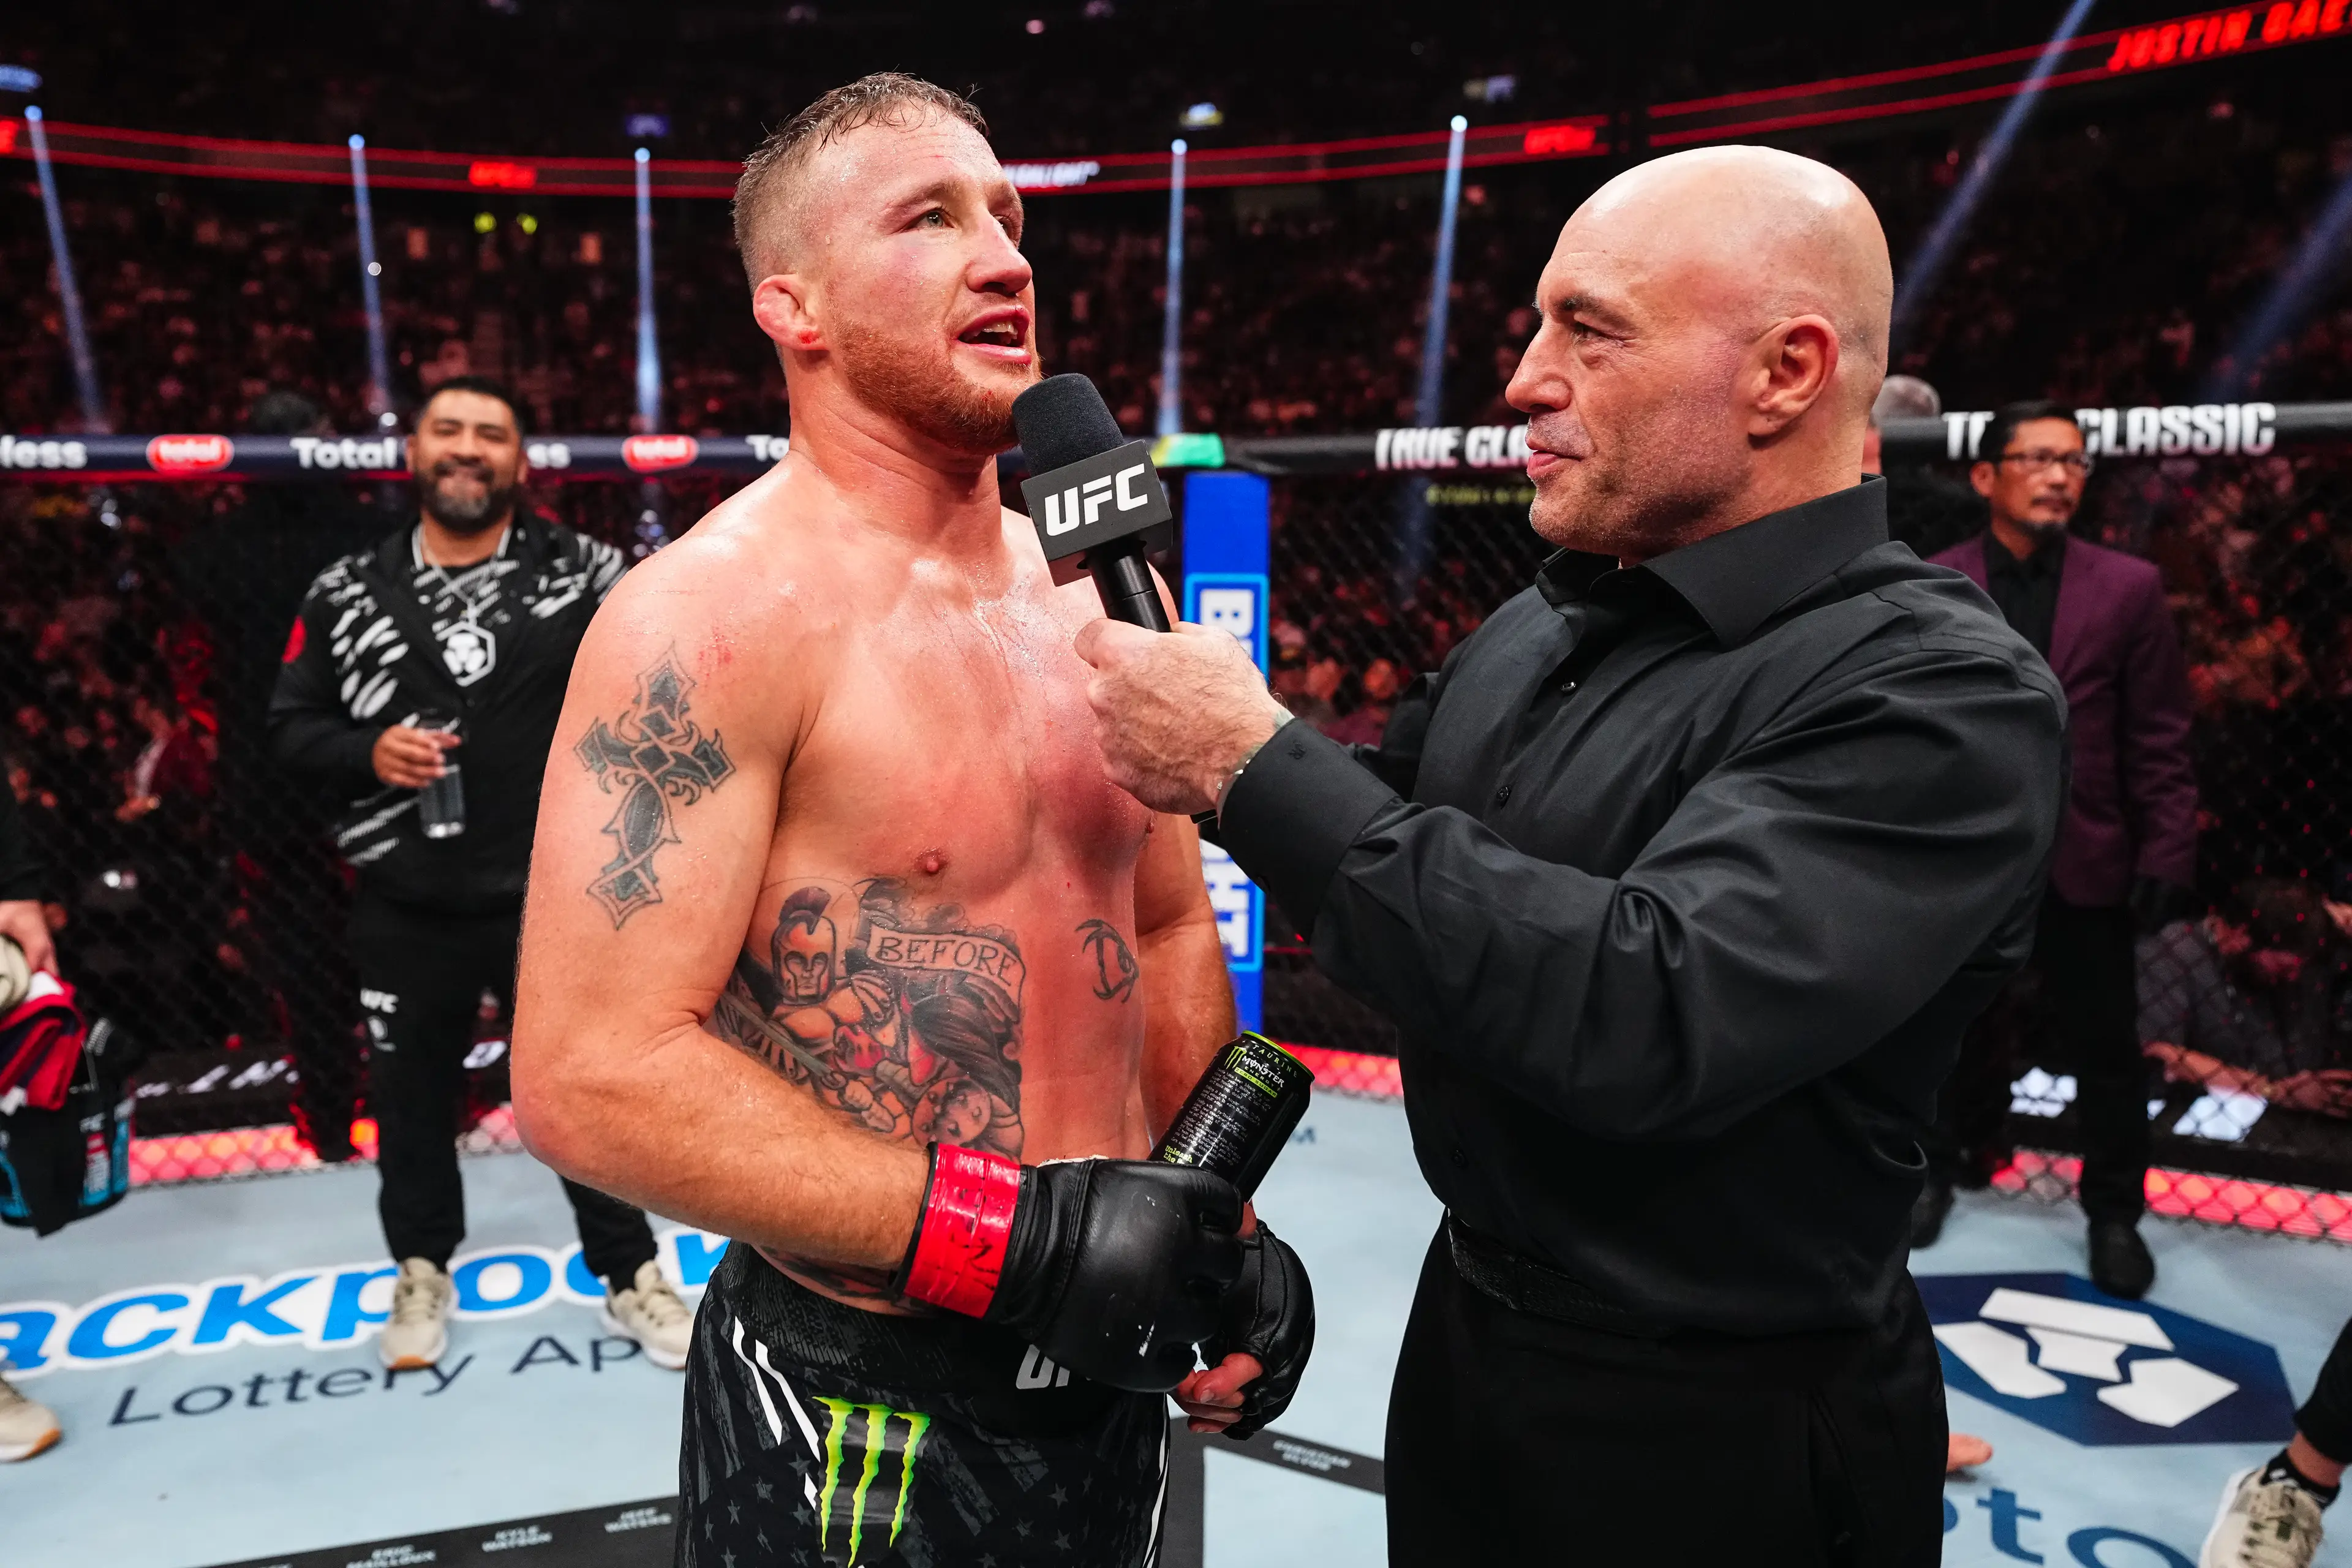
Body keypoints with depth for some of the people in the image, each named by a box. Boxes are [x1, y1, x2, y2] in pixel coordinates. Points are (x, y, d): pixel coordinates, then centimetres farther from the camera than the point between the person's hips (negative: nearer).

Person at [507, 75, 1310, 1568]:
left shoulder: (1088, 589, 3)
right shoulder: (716, 613, -18)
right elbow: (590, 1075, -23)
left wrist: (1225, 1223, 1)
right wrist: (1018, 1231, -25)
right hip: (862, 1419, -6)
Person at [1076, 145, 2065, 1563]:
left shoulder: (1943, 690, -21)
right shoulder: (1535, 632, 2)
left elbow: (1647, 1020, -34)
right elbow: (1374, 831, 13)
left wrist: (1254, 764, -29)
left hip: (1722, 1445, -6)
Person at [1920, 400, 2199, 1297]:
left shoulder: (2128, 587, -2)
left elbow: (2159, 737, -1)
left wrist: (2166, 853, -6)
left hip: (2084, 860, 0)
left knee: (2104, 1050, 12)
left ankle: (2113, 1210, 31)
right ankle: (1947, 1169, 39)